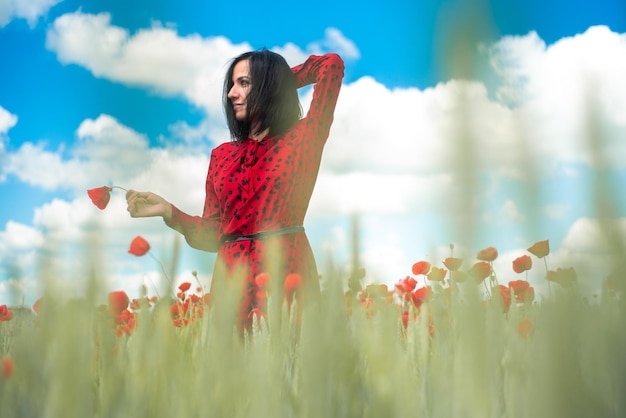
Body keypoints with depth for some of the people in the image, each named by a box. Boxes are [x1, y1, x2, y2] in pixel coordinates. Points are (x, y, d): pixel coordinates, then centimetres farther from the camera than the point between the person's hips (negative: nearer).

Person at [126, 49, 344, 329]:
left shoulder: (302, 139, 3)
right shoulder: (222, 155, 14)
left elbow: (332, 64, 1)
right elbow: (215, 232, 12)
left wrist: (283, 80, 15)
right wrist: (167, 211, -2)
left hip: (287, 269, -3)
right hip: (233, 274, 4)